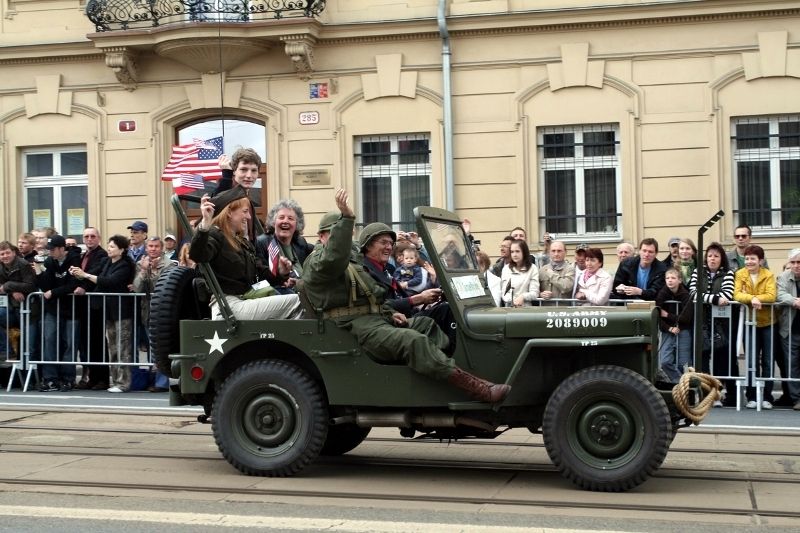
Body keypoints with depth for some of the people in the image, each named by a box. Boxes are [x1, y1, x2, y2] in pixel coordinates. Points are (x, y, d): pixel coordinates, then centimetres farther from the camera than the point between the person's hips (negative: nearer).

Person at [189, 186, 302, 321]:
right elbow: (197, 256, -29)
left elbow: (259, 273, 25)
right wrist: (205, 224, -44)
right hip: (231, 306, -9)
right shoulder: (215, 236, -6)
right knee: (296, 301, -13)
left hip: (244, 301, 9)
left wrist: (279, 272, 6)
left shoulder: (242, 241, 20)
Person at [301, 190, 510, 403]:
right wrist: (346, 217, -36)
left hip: (376, 318, 10)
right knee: (413, 341, -26)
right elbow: (335, 258, -29)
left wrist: (390, 313, 13)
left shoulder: (354, 258, 27)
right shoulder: (316, 263, -3)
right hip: (354, 326, -10)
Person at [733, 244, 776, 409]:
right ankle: (752, 397, 11)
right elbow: (737, 295, -15)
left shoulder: (768, 275, -6)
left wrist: (755, 298, -30)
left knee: (767, 361, 2)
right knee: (752, 361, 6)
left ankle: (767, 397, 9)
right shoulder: (740, 274, -2)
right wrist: (752, 298, -32)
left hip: (767, 323, -1)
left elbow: (772, 295, -19)